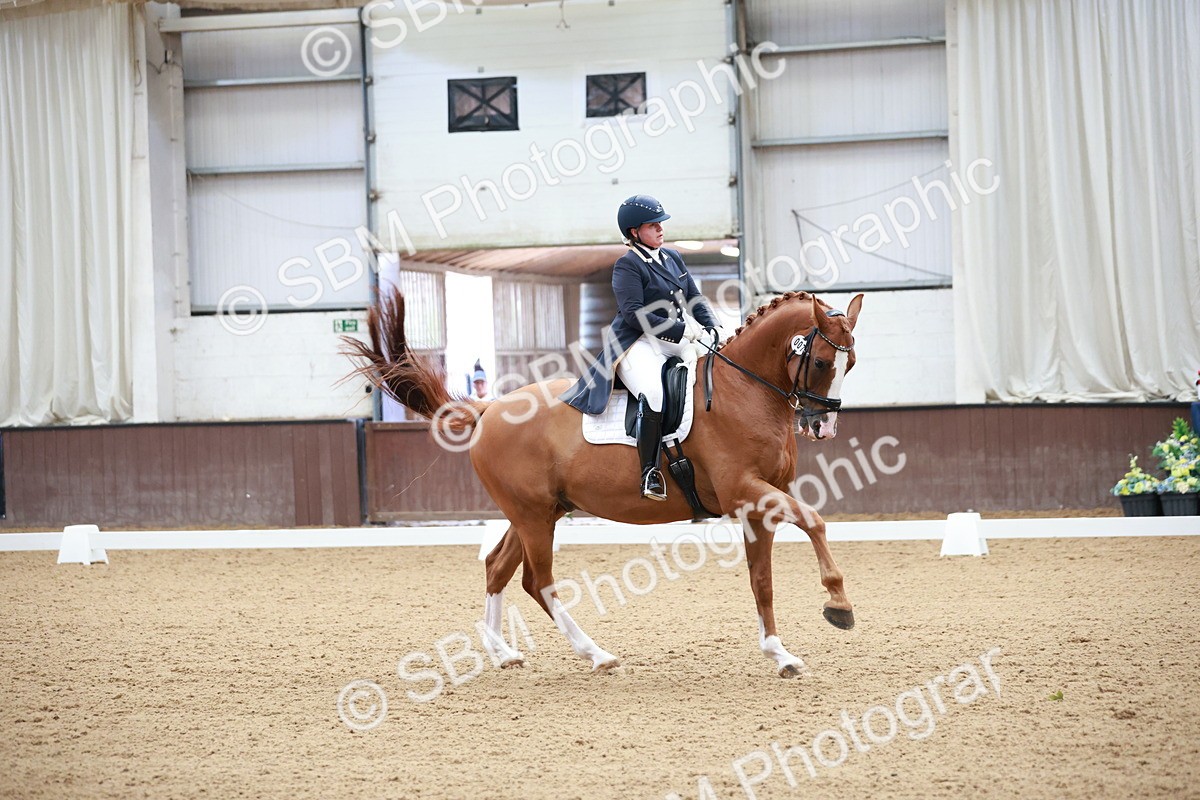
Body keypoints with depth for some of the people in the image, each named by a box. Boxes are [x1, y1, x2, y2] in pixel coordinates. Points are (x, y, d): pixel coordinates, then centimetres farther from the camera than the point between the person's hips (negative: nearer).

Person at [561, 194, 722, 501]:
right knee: (653, 392, -35)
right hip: (639, 345, -8)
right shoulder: (628, 266, -4)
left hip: (679, 344, 8)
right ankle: (651, 472, -30)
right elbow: (634, 314, -16)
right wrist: (682, 330, -20)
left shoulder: (673, 258, 19)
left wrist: (711, 329, -1)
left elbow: (695, 300, 19)